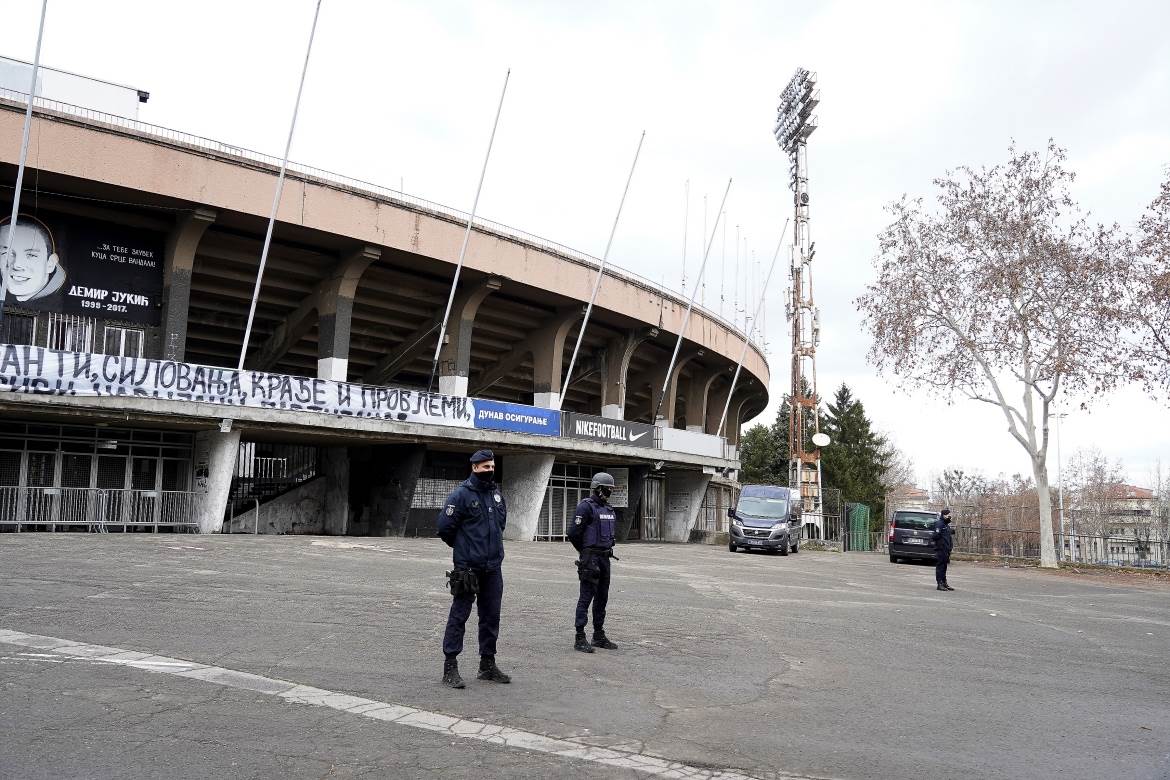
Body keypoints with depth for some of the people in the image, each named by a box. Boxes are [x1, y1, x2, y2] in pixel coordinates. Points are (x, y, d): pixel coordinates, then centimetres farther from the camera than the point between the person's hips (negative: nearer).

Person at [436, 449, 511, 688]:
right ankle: (450, 667, 5)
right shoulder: (461, 494, -9)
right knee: (459, 615, -2)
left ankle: (488, 664, 23)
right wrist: (462, 547, 6)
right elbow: (445, 527, -9)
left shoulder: (497, 494, 11)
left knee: (491, 616, 11)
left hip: (493, 567, 7)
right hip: (468, 567, -6)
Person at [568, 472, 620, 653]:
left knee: (602, 598, 13)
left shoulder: (609, 509, 14)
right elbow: (574, 533, -14)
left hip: (605, 558, 8)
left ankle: (599, 636, 22)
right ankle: (580, 639, -1)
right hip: (590, 559, -8)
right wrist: (585, 552, 0)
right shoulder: (586, 507, -12)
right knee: (586, 597, -6)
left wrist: (608, 549, 15)